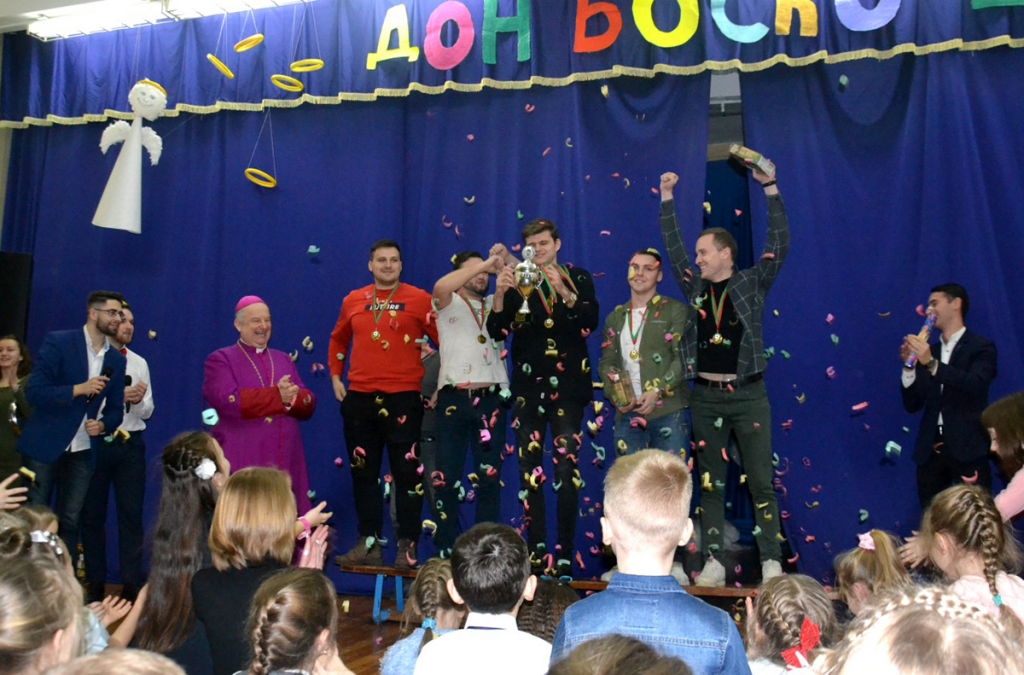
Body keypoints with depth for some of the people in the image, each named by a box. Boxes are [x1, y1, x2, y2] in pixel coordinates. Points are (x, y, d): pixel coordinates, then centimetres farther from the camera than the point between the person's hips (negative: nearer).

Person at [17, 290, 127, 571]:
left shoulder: (117, 360, 7)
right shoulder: (58, 342, -7)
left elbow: (115, 408, 12)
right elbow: (34, 392, -13)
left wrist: (102, 425, -9)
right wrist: (79, 389, -23)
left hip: (83, 452, 4)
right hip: (44, 446, -4)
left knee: (69, 521, 8)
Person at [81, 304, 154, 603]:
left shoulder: (139, 363, 11)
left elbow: (147, 412, 11)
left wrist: (138, 401, -10)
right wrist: (118, 396, -18)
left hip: (130, 445, 3)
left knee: (132, 514, 0)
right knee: (93, 514, 7)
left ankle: (132, 584, 4)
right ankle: (95, 583, 17)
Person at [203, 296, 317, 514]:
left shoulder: (283, 359, 18)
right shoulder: (220, 360, 3)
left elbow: (308, 404, 10)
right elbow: (228, 401, -15)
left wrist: (292, 397, -13)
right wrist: (277, 396, -12)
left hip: (285, 461, 5)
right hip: (242, 462, -5)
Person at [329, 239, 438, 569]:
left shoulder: (419, 300, -1)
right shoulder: (353, 301, 10)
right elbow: (338, 339, 24)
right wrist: (335, 376, 15)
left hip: (403, 397, -4)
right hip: (359, 397, 4)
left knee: (406, 473, -2)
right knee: (363, 473, 9)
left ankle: (407, 546, 4)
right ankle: (368, 544, 18)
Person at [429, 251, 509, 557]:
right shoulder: (448, 303, 8)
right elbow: (440, 286, -14)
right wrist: (483, 264, -15)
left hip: (491, 399, 3)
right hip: (454, 398, -3)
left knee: (489, 476, 5)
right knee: (446, 476, 0)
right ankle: (445, 549, 9)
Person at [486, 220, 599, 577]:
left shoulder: (577, 278, 7)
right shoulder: (517, 282, 9)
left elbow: (590, 322, -8)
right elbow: (497, 332, 0)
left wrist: (564, 291, -21)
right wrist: (500, 294, -16)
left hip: (568, 385, -2)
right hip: (528, 386, 2)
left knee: (566, 468, -7)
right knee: (529, 469, 0)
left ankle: (564, 554, -3)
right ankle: (536, 552, 7)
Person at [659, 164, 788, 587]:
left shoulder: (752, 283, 2)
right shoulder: (695, 287, 10)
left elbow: (779, 244, -6)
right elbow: (673, 248, 13)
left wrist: (769, 187, -10)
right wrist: (667, 199, 9)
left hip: (748, 394, -3)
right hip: (705, 396, 4)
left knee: (760, 480, -2)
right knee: (710, 482, 6)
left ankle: (771, 562, 4)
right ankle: (713, 563, 11)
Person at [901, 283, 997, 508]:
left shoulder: (981, 347, 2)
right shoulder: (928, 351, 15)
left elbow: (976, 385, -18)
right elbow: (912, 405, 11)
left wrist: (932, 363, -24)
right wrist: (909, 367, -3)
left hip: (967, 449, -5)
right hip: (930, 450, 5)